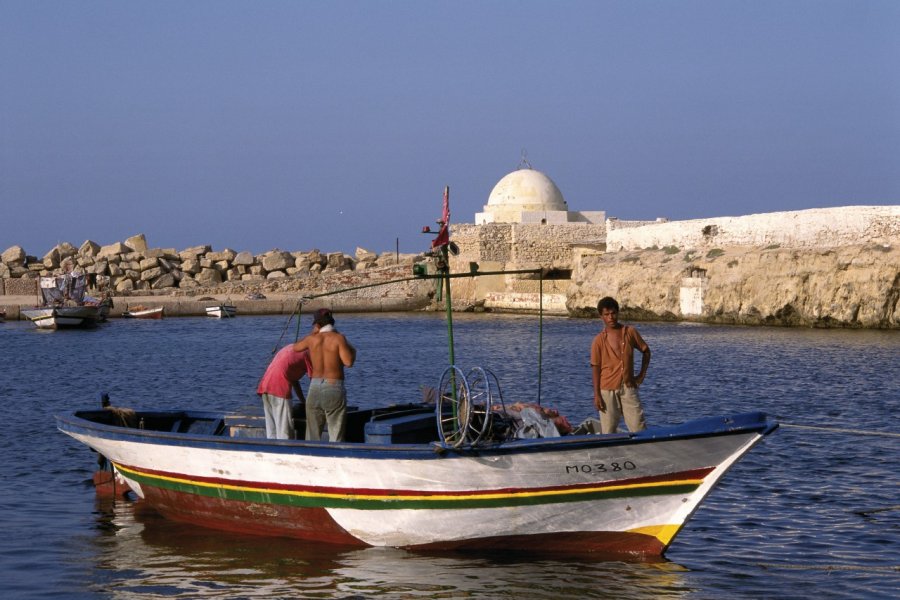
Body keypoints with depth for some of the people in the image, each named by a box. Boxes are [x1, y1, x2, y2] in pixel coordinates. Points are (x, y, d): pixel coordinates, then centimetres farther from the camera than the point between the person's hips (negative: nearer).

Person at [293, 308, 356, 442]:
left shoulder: (312, 339, 4)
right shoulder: (338, 338, -8)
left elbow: (296, 347, 23)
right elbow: (348, 362, -17)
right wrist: (353, 351, 4)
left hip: (315, 387, 4)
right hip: (334, 387, -4)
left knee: (313, 433, 14)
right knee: (336, 435, 1)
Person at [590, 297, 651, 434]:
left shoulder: (630, 332, 2)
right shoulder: (599, 340, -3)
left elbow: (646, 351, 15)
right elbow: (596, 368, -2)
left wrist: (642, 375, 7)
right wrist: (596, 395, -6)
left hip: (628, 388, 1)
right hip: (608, 390, -1)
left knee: (639, 428, -3)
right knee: (608, 432, 1)